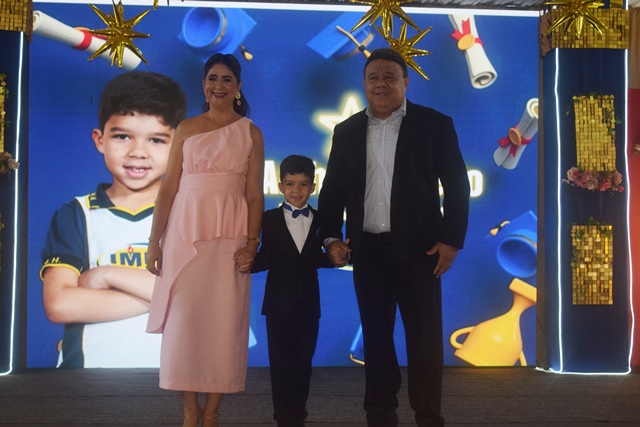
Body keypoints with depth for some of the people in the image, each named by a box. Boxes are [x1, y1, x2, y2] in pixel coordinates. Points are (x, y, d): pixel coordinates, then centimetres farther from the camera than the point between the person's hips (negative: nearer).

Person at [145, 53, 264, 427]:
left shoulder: (250, 132, 6)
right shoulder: (186, 129, 9)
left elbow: (255, 194, 1)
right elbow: (169, 186, 5)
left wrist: (252, 242, -9)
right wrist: (154, 239, -1)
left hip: (230, 233, -1)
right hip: (185, 230, 1)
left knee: (224, 321, 0)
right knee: (183, 321, 0)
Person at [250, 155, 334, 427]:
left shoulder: (319, 220, 3)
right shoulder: (270, 219, -1)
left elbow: (317, 258, 3)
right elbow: (266, 258, -6)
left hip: (308, 302, 2)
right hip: (279, 300, -1)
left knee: (303, 361, 10)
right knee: (280, 361, 5)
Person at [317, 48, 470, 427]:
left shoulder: (435, 124, 0)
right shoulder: (347, 131, 9)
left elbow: (457, 185, -2)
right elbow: (332, 189, 11)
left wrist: (451, 240, -8)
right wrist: (331, 237, 0)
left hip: (418, 249, -3)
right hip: (367, 250, 3)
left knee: (425, 338, 2)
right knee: (375, 336, 10)